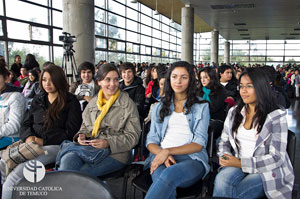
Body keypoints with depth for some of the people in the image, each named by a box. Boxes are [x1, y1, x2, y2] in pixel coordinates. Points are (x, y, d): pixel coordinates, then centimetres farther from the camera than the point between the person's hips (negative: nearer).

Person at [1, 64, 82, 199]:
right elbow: (26, 124, 20)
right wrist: (28, 137, -4)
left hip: (55, 146, -5)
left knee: (16, 173, -27)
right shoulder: (37, 100, 20)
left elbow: (70, 132, -4)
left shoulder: (71, 102, 3)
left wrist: (43, 141, -11)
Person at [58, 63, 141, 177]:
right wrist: (82, 136, 2)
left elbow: (132, 136, -2)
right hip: (89, 148, 5)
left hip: (115, 153, -4)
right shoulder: (93, 102, 18)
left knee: (78, 172, -29)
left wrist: (108, 143, -15)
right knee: (67, 159, -28)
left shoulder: (128, 104, 2)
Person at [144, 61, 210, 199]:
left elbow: (199, 143, 2)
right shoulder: (159, 107, 21)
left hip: (191, 158, -1)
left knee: (170, 174, -38)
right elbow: (151, 141, 14)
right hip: (161, 156, 2)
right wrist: (162, 153, -10)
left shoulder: (201, 106, 12)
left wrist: (168, 151, -12)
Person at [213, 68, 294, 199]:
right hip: (238, 165, 4)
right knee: (221, 179, -31)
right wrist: (224, 156, -8)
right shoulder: (234, 112, 10)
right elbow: (224, 141, 16)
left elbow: (277, 158, -11)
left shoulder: (276, 116, -6)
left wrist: (241, 163, -18)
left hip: (267, 170, -3)